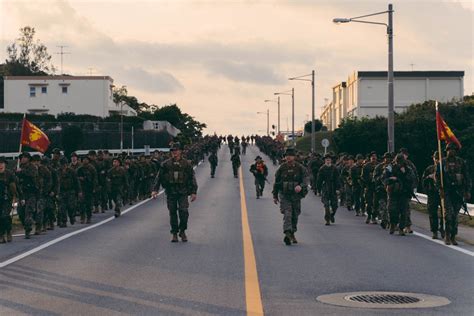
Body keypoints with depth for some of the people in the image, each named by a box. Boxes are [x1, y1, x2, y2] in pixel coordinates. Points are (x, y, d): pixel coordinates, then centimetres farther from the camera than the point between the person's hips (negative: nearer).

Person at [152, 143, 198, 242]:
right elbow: (159, 177, 7)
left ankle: (182, 231, 8)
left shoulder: (186, 164, 3)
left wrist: (194, 192, 1)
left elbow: (192, 178, 6)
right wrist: (155, 189, -1)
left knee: (184, 211, -11)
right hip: (170, 192, 1)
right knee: (172, 213, 3)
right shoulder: (166, 164, 4)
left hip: (183, 192, -1)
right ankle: (174, 233, 14)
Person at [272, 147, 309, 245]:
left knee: (295, 215, 10)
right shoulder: (281, 168, 2)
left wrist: (301, 186, -28)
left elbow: (305, 180, -5)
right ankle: (287, 233, -27)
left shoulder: (300, 168, 1)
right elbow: (276, 182, 9)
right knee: (287, 214, -16)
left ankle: (292, 234, 26)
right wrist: (275, 196, 10)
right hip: (284, 195, -1)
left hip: (296, 195, 2)